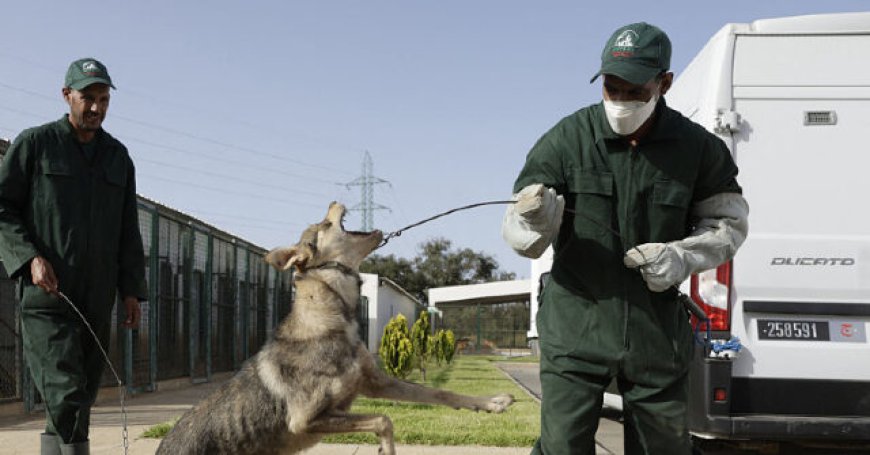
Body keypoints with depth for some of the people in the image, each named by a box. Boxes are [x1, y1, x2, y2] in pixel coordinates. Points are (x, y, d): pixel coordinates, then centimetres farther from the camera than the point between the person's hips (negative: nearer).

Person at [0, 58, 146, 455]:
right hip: (46, 293, -5)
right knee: (65, 394, -15)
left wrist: (131, 289, 9)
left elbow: (128, 230, 17)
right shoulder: (35, 144, 2)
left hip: (97, 300, 5)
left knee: (83, 394, 8)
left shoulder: (118, 157, 15)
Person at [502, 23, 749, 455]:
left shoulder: (696, 147, 0)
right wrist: (535, 221, -31)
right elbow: (520, 235, -6)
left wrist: (682, 257, -7)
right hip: (576, 323, -2)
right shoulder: (567, 139, -6)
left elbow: (728, 221, 12)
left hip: (656, 328, 2)